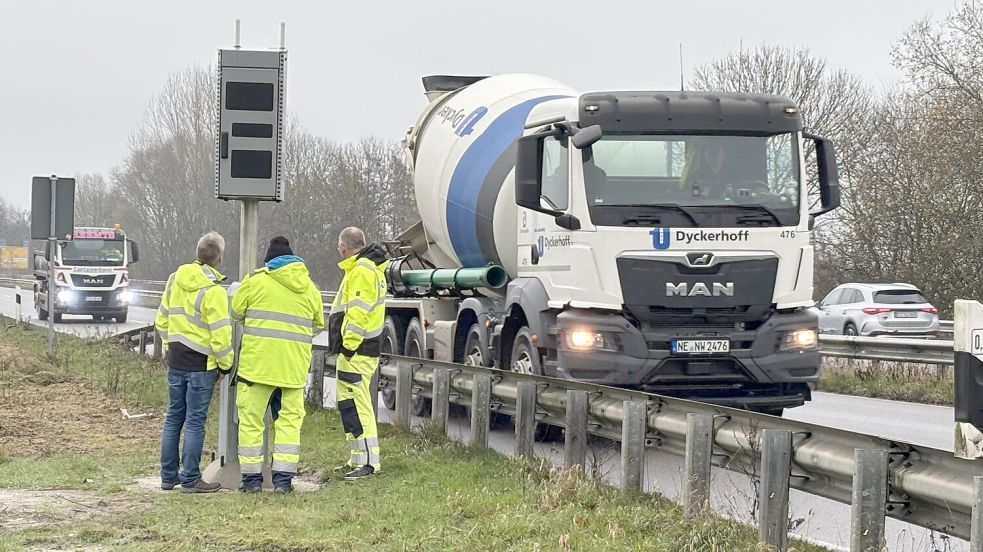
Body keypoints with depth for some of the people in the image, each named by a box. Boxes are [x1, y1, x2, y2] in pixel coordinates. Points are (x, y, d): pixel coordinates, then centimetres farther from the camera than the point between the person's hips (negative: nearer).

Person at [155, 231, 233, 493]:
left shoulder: (175, 279, 4)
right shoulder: (213, 291, -18)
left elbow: (161, 320, 13)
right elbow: (220, 334, -17)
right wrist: (225, 365, -5)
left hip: (175, 360, 6)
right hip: (201, 364, -6)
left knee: (173, 418, 14)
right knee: (195, 422, 0)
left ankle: (168, 475, 19)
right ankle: (190, 479, 3)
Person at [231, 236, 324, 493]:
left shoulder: (256, 280, -2)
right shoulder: (310, 288, 9)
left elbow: (236, 312, 10)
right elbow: (318, 325, 17)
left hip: (257, 361, -3)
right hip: (294, 365, 3)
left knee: (251, 418, 6)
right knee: (290, 419, 9)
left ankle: (251, 477, 7)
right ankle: (283, 478, 3)